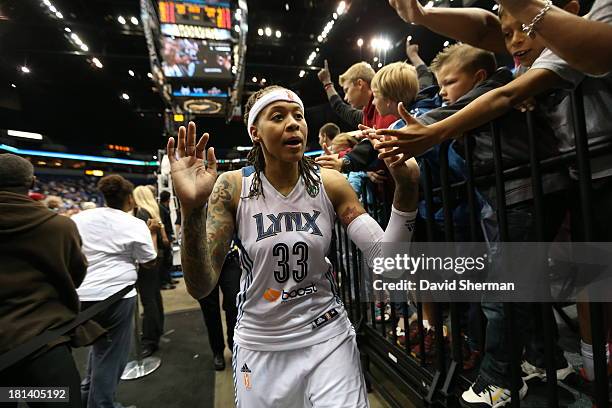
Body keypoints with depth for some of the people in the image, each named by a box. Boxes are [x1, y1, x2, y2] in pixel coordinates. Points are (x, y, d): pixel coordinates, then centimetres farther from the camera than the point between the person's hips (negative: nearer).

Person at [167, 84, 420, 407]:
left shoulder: (330, 184, -8)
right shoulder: (232, 187, -12)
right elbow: (200, 288, -16)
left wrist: (406, 188, -25)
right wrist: (192, 209, -32)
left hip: (328, 338, 1)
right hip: (258, 345, 0)